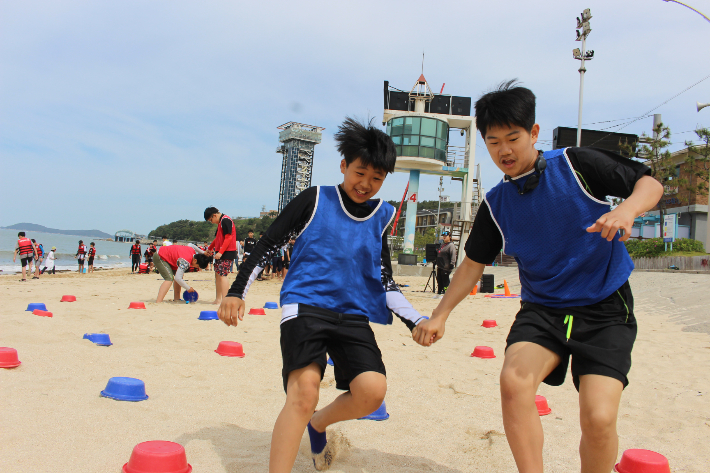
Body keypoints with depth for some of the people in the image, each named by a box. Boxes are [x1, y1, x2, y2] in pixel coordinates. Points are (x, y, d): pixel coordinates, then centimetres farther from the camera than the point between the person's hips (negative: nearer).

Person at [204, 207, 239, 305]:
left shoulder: (225, 220, -13)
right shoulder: (220, 222, 19)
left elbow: (228, 238, -20)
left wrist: (220, 252, -24)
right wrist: (209, 248, 42)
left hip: (227, 253, -10)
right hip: (220, 253, 10)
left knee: (222, 275, -13)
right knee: (217, 274, 13)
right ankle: (218, 299, 20)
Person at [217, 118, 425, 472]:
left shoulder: (380, 216, 14)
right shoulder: (314, 200, 3)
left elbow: (385, 283, 16)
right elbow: (267, 246, 5)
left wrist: (416, 321, 4)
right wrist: (236, 292, -2)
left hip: (354, 315, 4)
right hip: (305, 305, -4)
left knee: (372, 390, -17)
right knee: (305, 389, -26)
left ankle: (318, 423, 15)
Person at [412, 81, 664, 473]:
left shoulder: (575, 164, -6)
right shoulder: (496, 204, 4)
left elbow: (650, 183, -2)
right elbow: (473, 264, 11)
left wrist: (627, 209, -25)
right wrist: (439, 316, 4)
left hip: (605, 309, -2)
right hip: (542, 307, 3)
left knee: (598, 418, -19)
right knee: (514, 379, -27)